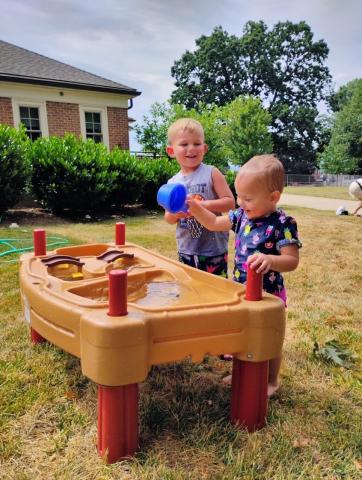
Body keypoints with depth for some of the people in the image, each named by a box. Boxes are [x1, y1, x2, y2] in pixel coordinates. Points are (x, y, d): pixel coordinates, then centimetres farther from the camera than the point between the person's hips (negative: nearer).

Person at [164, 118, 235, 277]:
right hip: (185, 250, 4)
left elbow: (230, 202, -11)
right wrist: (175, 213, -14)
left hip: (214, 249, -3)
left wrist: (204, 205, -23)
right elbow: (168, 218, 8)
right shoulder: (173, 182, 3)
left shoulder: (212, 173, -7)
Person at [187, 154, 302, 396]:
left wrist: (270, 260, -43)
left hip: (268, 293, -6)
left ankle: (272, 381, 37)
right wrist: (196, 209, -7)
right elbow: (214, 223, 8)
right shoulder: (242, 215, -3)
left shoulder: (283, 223, -22)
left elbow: (292, 261, -24)